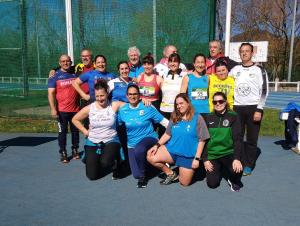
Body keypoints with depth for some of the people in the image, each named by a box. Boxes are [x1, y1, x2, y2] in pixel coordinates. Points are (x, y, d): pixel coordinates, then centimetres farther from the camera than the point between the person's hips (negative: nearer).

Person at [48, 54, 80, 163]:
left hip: (75, 109, 3)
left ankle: (75, 150, 26)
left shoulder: (75, 74, 9)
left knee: (75, 131, 11)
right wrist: (53, 109, -16)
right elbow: (51, 93, -7)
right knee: (62, 131, 3)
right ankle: (63, 152, 15)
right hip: (62, 110, -3)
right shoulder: (55, 76, -1)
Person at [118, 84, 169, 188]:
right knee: (136, 175, -4)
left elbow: (163, 121, -3)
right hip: (132, 144, 4)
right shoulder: (122, 110, 0)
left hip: (149, 138, -3)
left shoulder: (148, 107, -8)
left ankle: (143, 176, -10)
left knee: (138, 150, -39)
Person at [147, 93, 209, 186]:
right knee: (151, 158, -16)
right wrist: (157, 145, -6)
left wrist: (197, 158, -13)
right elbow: (167, 134, 9)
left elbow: (201, 140, -9)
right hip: (172, 149, 4)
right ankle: (171, 174, 7)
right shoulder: (174, 117, 4)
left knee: (184, 183, 1)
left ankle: (190, 171, 37)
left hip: (188, 155, -4)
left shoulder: (197, 118, -9)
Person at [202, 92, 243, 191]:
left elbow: (238, 139, -9)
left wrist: (237, 158, -22)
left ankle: (234, 181, 8)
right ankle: (219, 168, 27)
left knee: (237, 169, -31)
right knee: (212, 183, -9)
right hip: (212, 155, 2)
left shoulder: (233, 116, -3)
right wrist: (205, 159, -6)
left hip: (228, 153, -2)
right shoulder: (208, 118, 2)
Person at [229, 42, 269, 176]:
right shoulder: (234, 70, 9)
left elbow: (264, 91, -5)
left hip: (253, 108, -3)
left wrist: (259, 110, -12)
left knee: (252, 139, 4)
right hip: (237, 108, 3)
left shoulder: (259, 70, 0)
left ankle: (248, 165, 15)